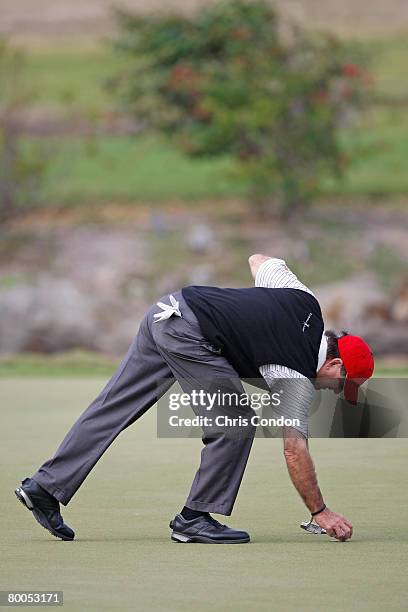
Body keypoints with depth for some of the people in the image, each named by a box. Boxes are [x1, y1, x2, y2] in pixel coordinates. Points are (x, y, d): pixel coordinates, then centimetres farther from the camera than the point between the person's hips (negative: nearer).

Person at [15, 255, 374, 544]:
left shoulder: (305, 302, 12)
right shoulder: (298, 375, -6)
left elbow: (258, 260, 26)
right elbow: (295, 448, -5)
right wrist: (320, 512, 1)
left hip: (166, 310, 9)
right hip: (188, 335, -9)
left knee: (113, 408, 9)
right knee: (235, 425, -1)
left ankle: (46, 486, 9)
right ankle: (194, 519, 3)